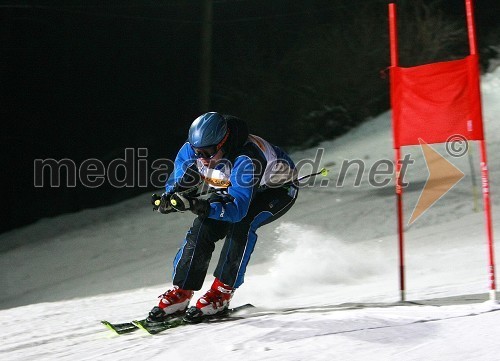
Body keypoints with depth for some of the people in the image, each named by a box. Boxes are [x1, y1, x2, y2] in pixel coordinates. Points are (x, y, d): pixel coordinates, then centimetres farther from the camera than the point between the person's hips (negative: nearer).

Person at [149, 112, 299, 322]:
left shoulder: (246, 160, -42)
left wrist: (201, 206, -61)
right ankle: (180, 294, -9)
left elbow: (237, 208, -46)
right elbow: (176, 184, -13)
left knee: (242, 222, -33)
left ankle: (222, 292, -22)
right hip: (231, 189, 6)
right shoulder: (192, 149, -23)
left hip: (278, 189, -6)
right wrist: (168, 199, -36)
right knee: (203, 227, -16)